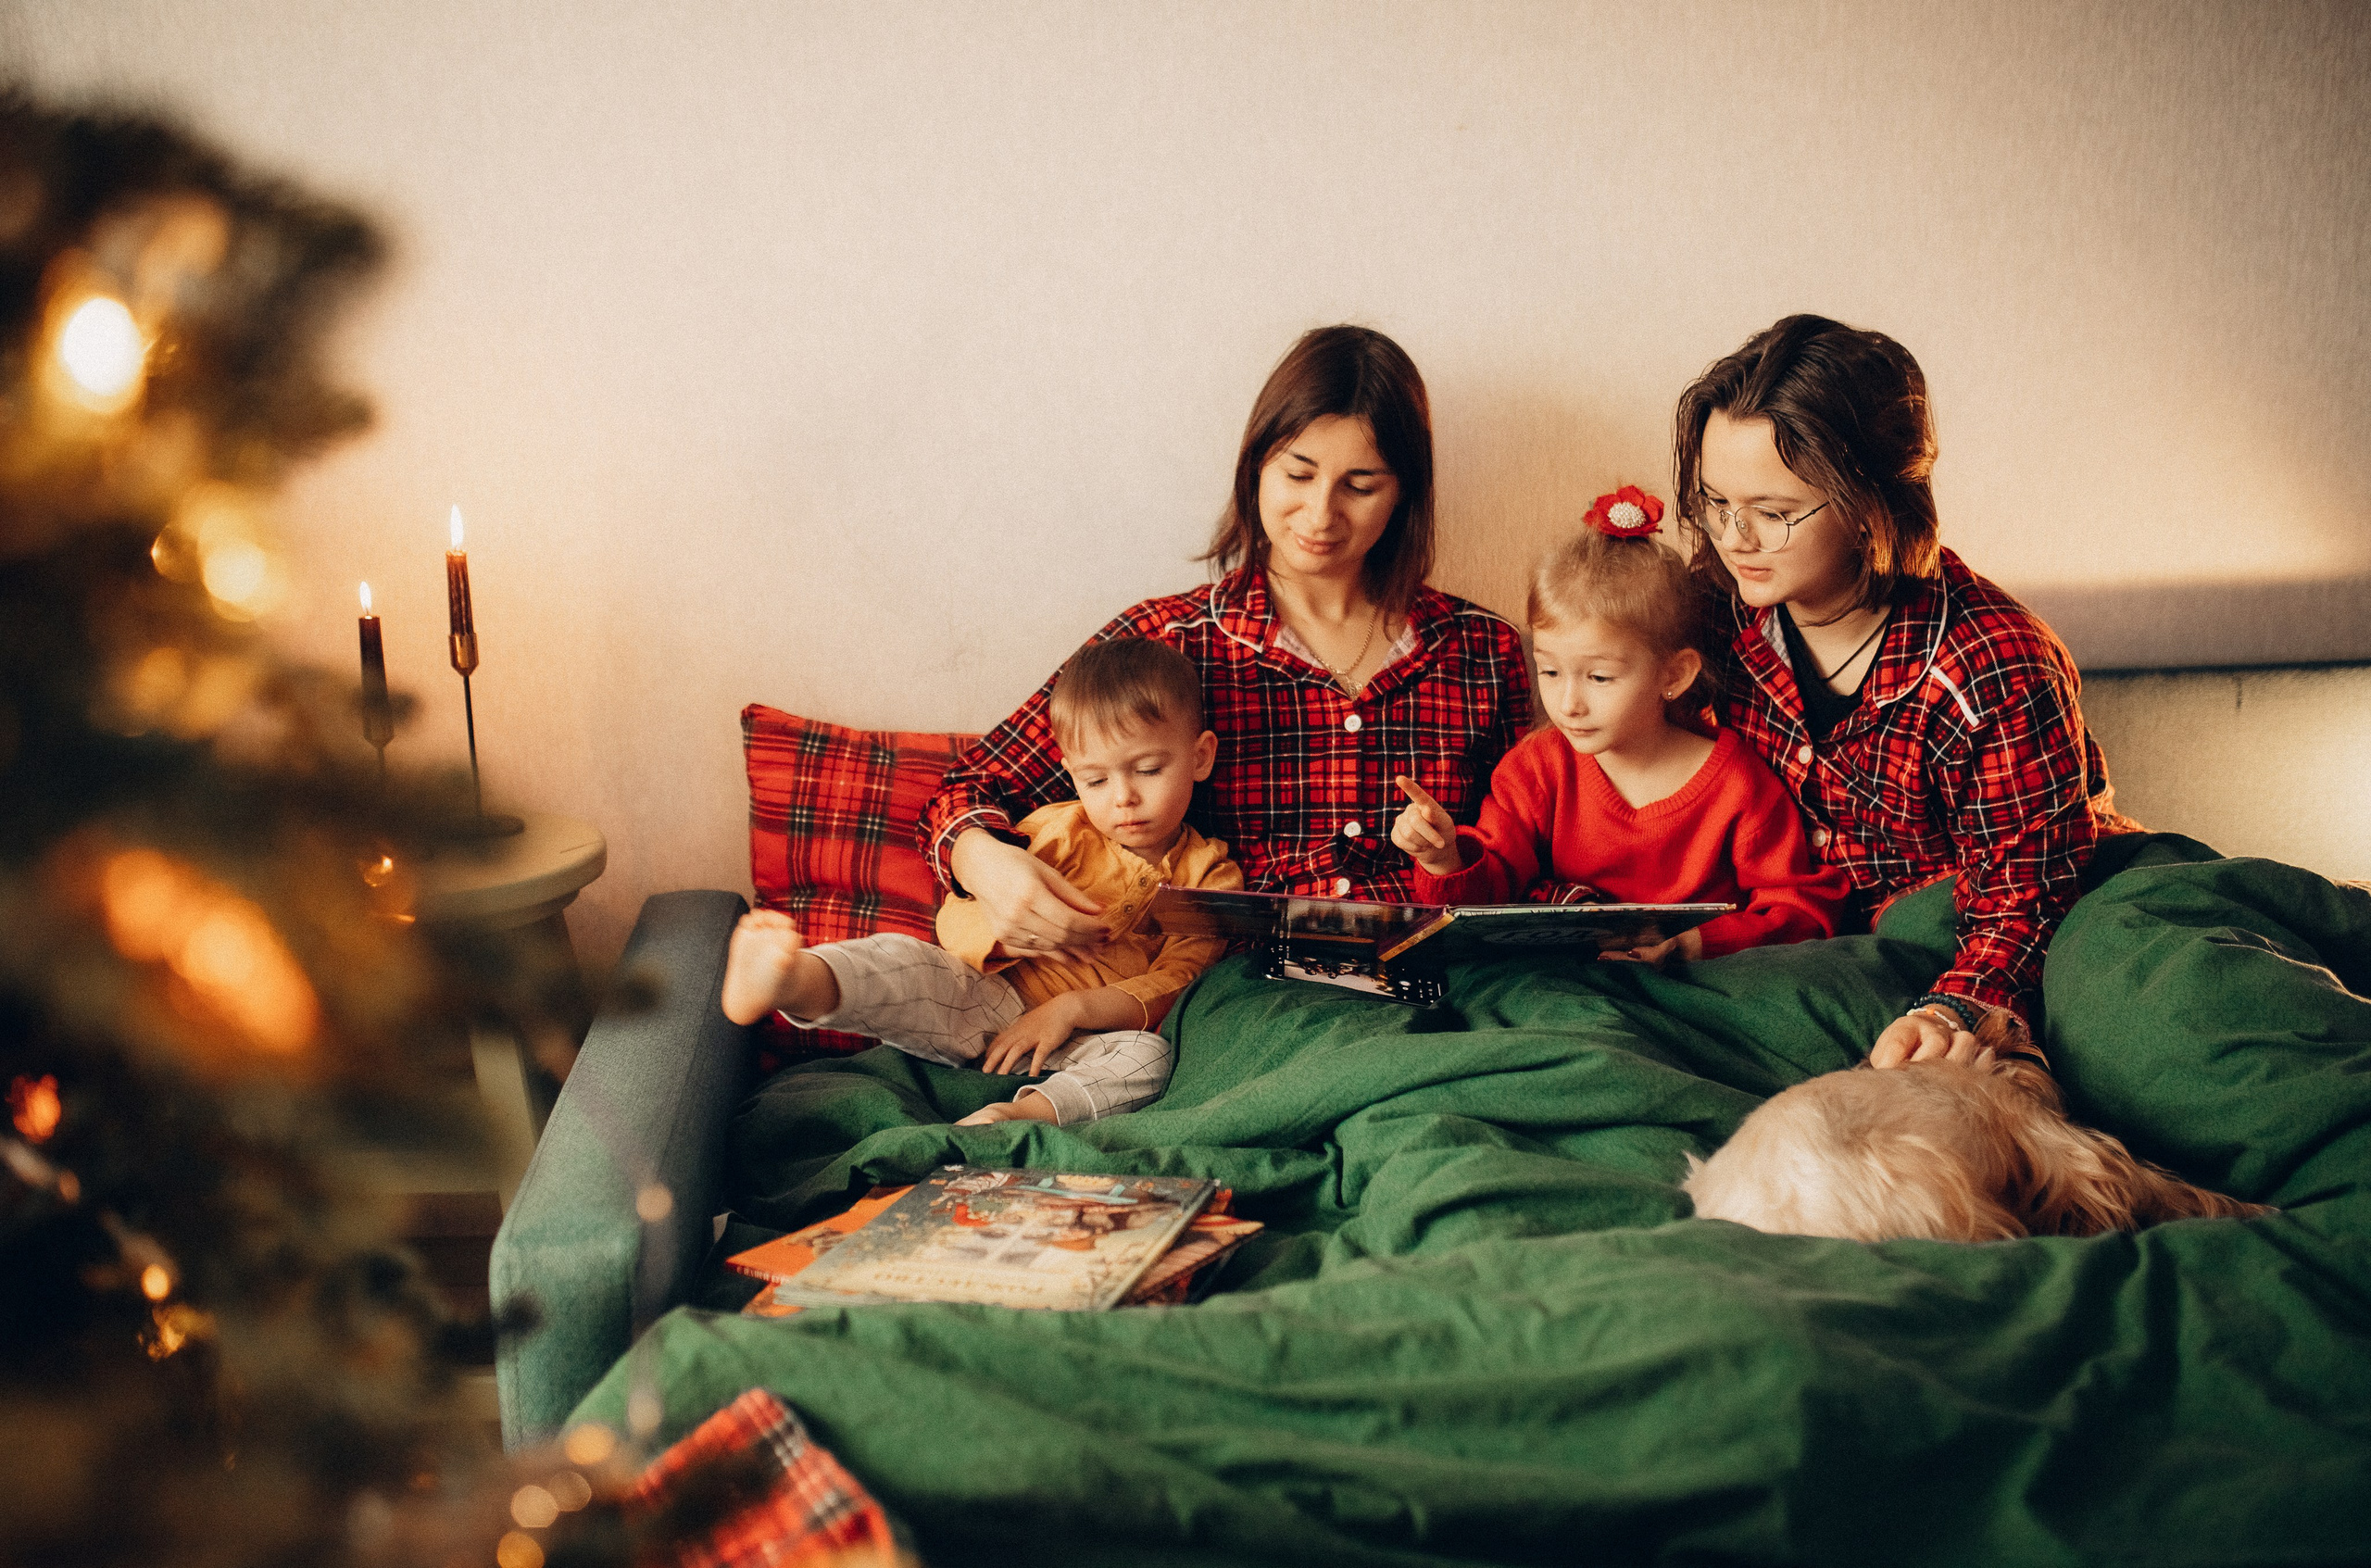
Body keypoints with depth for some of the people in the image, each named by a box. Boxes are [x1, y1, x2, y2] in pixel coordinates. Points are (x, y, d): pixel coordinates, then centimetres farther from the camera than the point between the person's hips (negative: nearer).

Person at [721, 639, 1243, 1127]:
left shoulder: (1211, 878, 8)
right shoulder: (1057, 831, 9)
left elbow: (1170, 988, -2)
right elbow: (956, 920, 4)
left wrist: (1072, 1009, -17)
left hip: (1081, 1042, 0)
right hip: (981, 1000, 0)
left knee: (1149, 1058, -32)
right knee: (902, 958, -28)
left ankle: (1026, 1114, -53)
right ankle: (788, 982, -60)